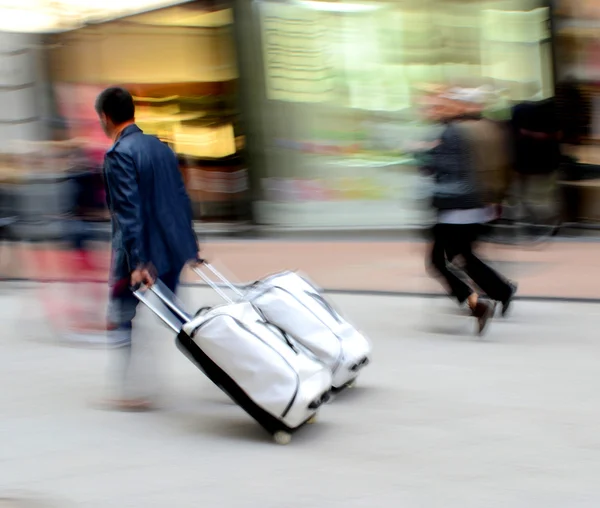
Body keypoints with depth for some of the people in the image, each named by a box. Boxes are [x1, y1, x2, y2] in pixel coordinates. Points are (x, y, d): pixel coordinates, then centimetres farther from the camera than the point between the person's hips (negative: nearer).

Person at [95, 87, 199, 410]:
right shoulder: (160, 147, 11)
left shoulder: (118, 155, -14)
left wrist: (136, 262, -22)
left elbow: (128, 211, -20)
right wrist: (190, 245, 18)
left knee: (120, 323, 6)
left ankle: (131, 393, 6)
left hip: (143, 253, -7)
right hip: (173, 248, 7)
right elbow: (182, 199, 13)